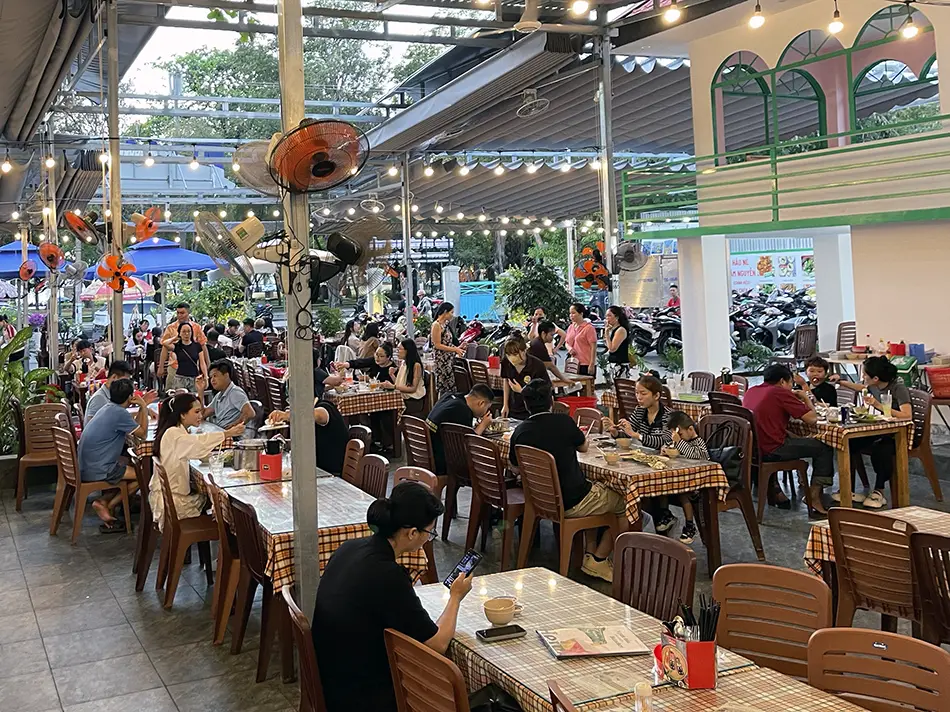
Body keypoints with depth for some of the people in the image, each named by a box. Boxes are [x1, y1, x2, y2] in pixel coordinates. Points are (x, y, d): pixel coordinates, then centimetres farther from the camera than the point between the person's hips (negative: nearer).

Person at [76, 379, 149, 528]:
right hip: (96, 471, -9)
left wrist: (143, 407, 12)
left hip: (85, 465, 9)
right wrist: (144, 407, -2)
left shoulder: (109, 408, 10)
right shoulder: (120, 413, -19)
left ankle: (104, 500, 11)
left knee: (128, 462, 26)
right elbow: (142, 433, -7)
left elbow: (134, 428, 17)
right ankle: (106, 506, 2)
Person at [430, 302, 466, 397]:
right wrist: (455, 349, -16)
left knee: (450, 387, 9)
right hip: (442, 361, -9)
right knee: (444, 389, -7)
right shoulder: (436, 325, -13)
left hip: (450, 360, 9)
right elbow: (437, 345, -16)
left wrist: (457, 348, 10)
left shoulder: (445, 324, 14)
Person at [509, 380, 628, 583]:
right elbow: (584, 447, 5)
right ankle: (598, 560, 16)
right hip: (573, 504, -6)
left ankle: (590, 554, 25)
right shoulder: (563, 422, -17)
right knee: (626, 503, 13)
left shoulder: (520, 432, -6)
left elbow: (514, 466, 11)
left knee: (595, 488, 31)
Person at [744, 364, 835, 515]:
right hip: (770, 450, -8)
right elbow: (812, 419, -8)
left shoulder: (751, 391, 12)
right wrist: (806, 398, 10)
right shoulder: (781, 393, -9)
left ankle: (773, 490, 37)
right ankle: (814, 496, 4)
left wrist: (794, 397, 21)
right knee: (824, 448, 6)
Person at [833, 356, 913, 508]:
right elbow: (861, 387, 29)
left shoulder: (898, 389, -19)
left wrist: (878, 405, -31)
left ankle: (879, 493, -21)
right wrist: (840, 382, 22)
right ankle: (848, 489, -10)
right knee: (850, 443, -16)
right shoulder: (874, 387, 2)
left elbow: (907, 415, -32)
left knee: (880, 449, -38)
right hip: (883, 432, 7)